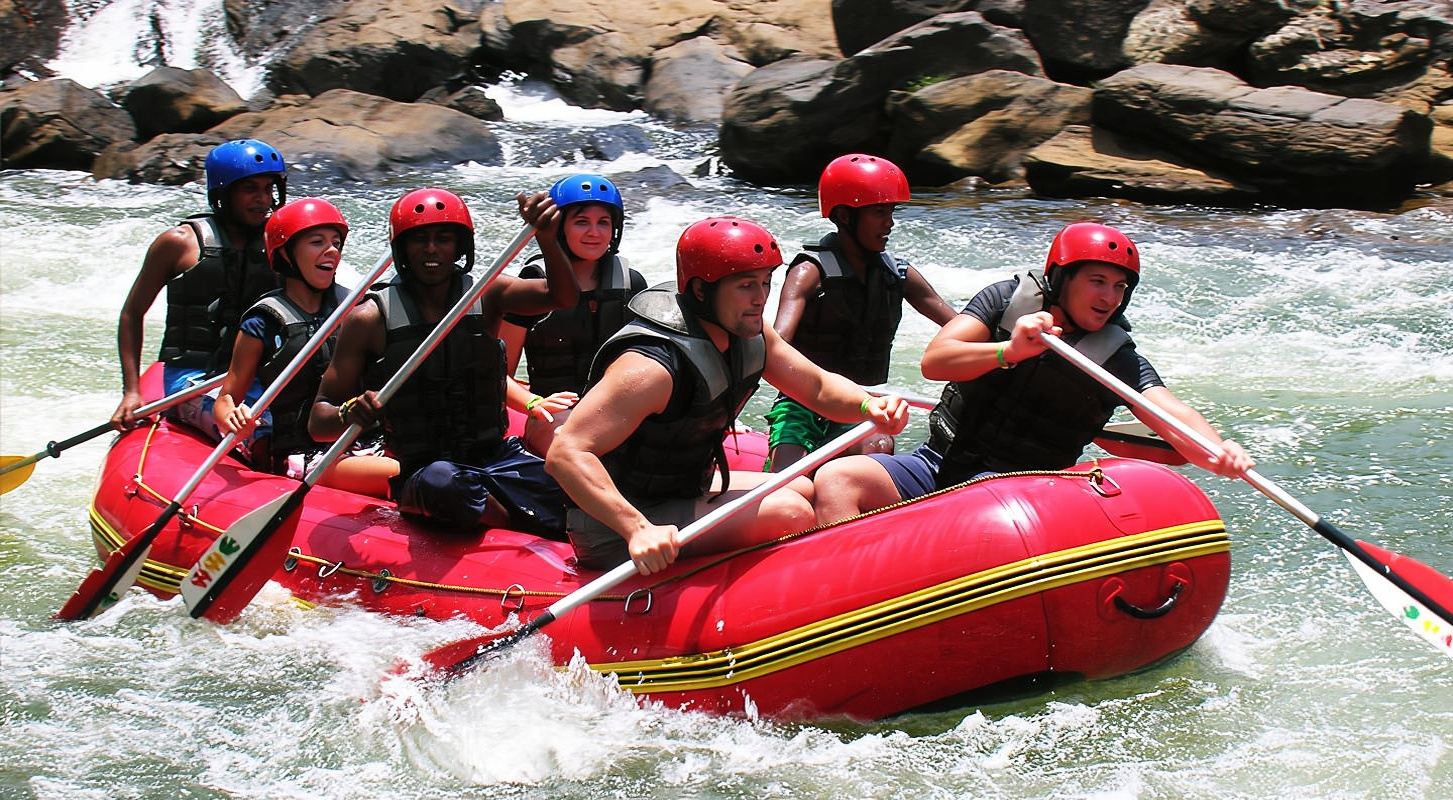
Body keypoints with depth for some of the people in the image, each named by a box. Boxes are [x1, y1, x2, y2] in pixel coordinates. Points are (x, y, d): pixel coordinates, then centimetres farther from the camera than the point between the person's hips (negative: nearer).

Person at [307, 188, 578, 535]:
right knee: (443, 482, -38)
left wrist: (548, 240, -33)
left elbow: (562, 296, -12)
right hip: (419, 475, -2)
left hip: (496, 457, 3)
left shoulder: (485, 295, 7)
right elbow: (318, 422, -1)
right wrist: (350, 413, -26)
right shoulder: (371, 319, -1)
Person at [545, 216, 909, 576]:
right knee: (787, 513, -20)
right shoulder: (651, 366, -30)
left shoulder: (746, 332, -1)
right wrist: (638, 530, -47)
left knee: (805, 490, 21)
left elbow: (819, 387, 11)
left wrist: (867, 404, -12)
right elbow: (565, 454, -36)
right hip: (615, 539, -10)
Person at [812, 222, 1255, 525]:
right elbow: (933, 361, -7)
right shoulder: (1008, 298, 5)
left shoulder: (1117, 360, 1)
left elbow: (1175, 417, -15)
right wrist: (1008, 352, -26)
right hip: (938, 462, 3)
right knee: (836, 479, -21)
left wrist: (1218, 452, -39)